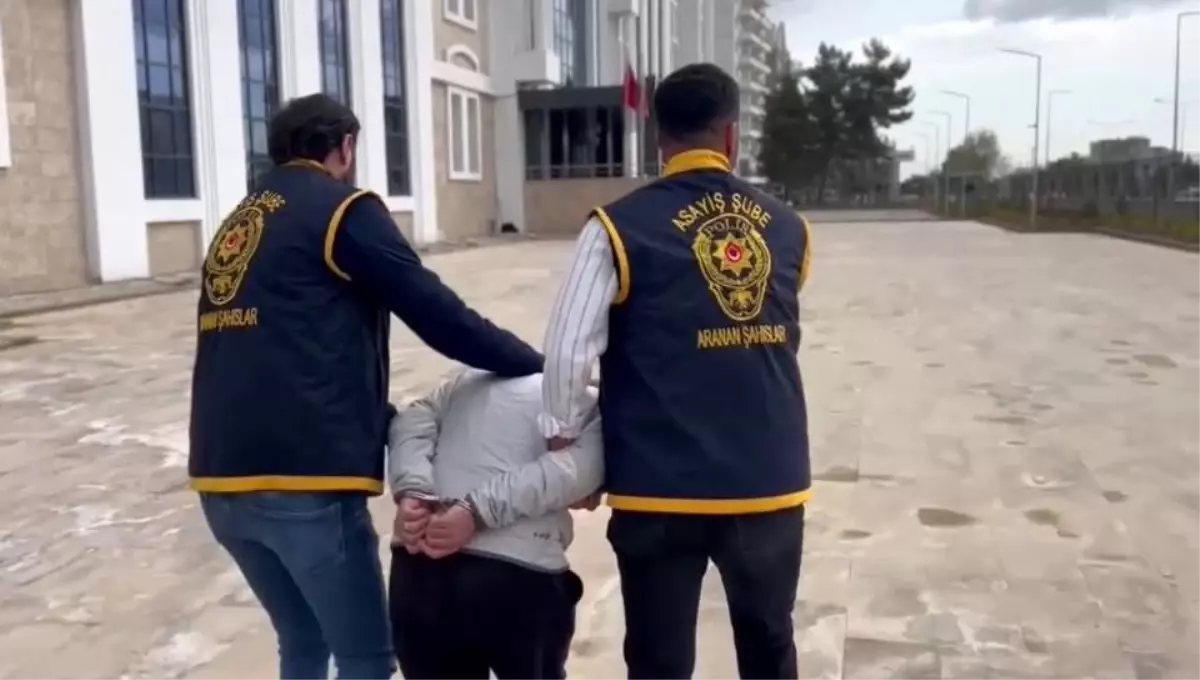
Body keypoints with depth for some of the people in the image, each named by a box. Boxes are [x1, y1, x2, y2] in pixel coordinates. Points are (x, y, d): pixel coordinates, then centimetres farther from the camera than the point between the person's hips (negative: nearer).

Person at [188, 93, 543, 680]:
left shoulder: (236, 226, 21)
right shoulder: (341, 210, -2)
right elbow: (437, 314, -9)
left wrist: (377, 422, 22)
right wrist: (537, 367, 2)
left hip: (223, 479, 8)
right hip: (301, 480, -8)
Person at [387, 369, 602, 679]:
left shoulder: (469, 381, 24)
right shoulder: (591, 408, 10)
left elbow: (412, 420, 8)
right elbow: (573, 468, -9)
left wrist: (413, 492, -6)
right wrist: (477, 512, -14)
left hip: (417, 567, 4)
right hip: (518, 574, -4)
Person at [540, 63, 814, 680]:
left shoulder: (620, 228, -9)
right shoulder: (788, 228, 5)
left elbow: (568, 352, -14)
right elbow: (774, 340, 10)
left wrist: (563, 442, 1)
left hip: (663, 489, -3)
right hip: (770, 481, 4)